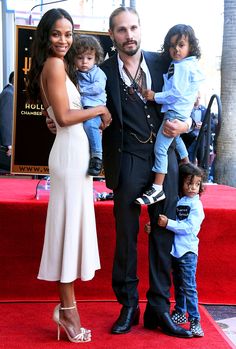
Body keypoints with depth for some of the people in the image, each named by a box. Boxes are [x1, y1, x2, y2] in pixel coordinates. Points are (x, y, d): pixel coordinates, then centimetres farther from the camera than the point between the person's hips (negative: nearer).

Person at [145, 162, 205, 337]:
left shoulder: (196, 205, -10)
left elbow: (189, 227, -20)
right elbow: (163, 220, 10)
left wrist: (168, 223, -26)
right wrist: (151, 226, -8)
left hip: (187, 251, -6)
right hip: (174, 249, 6)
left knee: (189, 286, -8)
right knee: (178, 284, 18)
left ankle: (195, 320, -1)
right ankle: (180, 313, 32)